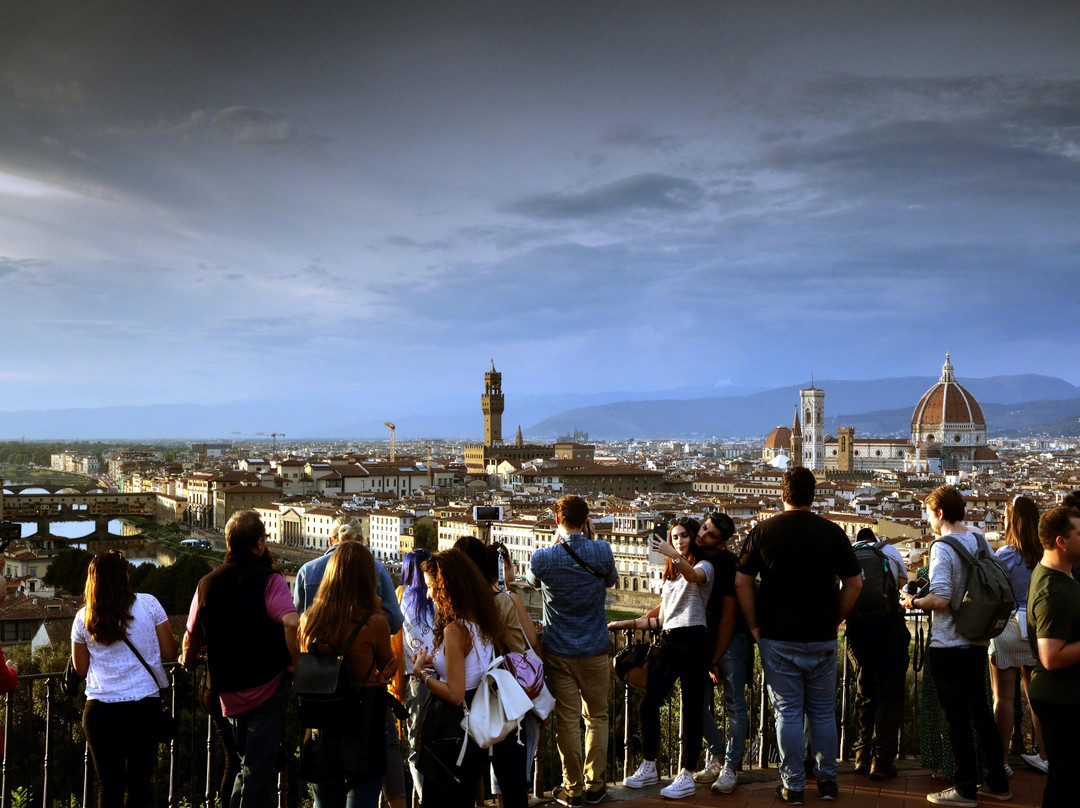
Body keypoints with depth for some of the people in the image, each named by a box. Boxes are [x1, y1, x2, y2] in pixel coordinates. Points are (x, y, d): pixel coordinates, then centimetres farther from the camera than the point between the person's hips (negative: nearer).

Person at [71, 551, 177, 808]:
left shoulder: (83, 618, 4)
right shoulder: (148, 604, -2)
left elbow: (81, 669, 12)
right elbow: (169, 653, 2)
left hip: (99, 710, 1)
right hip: (144, 706, -1)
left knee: (108, 786, 7)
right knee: (138, 784, 6)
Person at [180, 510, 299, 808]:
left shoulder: (207, 584, 5)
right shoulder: (268, 580, -11)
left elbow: (191, 638, 12)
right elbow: (291, 622, -27)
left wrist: (188, 663, 32)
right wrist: (294, 663, -14)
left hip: (229, 693, 5)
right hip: (267, 689, -5)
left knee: (248, 764, 23)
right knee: (259, 769, 1)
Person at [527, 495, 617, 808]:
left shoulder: (543, 557, -11)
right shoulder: (602, 551, -9)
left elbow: (533, 581, 13)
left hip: (558, 652, -1)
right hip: (594, 650, 1)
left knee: (567, 720, 6)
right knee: (597, 717, 14)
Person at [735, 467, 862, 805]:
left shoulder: (763, 531, -2)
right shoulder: (832, 532, 0)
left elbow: (742, 581, -2)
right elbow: (854, 583, 3)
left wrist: (755, 625, 6)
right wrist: (835, 621, 12)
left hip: (777, 638, -1)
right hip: (822, 638, 1)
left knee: (787, 712, 5)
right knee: (823, 711, 13)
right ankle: (828, 780, 19)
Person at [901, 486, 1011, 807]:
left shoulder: (943, 547, -18)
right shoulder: (981, 542, 6)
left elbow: (940, 599, -25)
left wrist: (913, 601, -8)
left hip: (949, 645, -8)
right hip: (978, 641, 8)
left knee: (957, 718, 2)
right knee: (979, 710, 17)